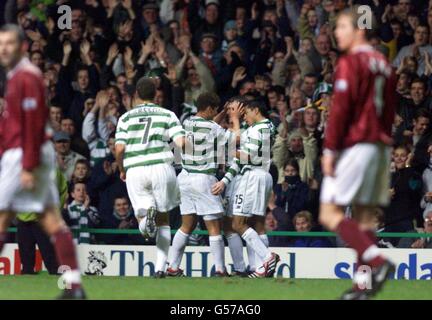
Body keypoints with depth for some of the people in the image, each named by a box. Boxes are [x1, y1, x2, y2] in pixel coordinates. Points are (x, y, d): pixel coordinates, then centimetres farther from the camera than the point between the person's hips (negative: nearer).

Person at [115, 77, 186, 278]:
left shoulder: (126, 118, 10)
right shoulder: (167, 115, 9)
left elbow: (119, 148, 0)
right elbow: (181, 142, -2)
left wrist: (122, 170, 17)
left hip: (134, 171, 0)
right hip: (161, 167, 0)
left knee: (141, 212, 6)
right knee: (163, 218, 10)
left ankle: (146, 216, -33)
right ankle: (160, 266, 0)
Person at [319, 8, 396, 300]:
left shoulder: (351, 63, -8)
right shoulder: (384, 65, 15)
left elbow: (340, 109, -14)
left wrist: (330, 149, -13)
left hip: (354, 145, -8)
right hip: (381, 147, 8)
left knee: (330, 213, -7)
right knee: (364, 217, 9)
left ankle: (377, 261, -22)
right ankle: (364, 284, 3)